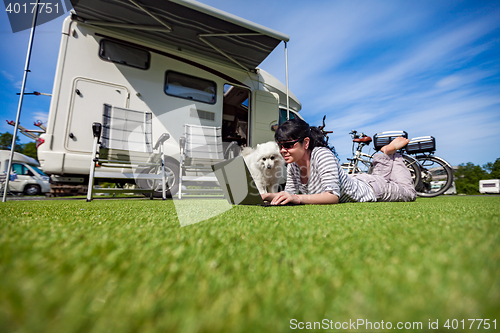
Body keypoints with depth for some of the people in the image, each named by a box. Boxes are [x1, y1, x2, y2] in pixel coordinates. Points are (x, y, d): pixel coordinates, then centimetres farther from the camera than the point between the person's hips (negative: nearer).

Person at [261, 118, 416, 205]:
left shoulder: (322, 155, -40)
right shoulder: (292, 165, -20)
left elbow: (333, 196, -46)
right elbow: (290, 193, -14)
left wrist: (299, 198, -58)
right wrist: (267, 196, -32)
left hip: (368, 188, -6)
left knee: (409, 192, 25)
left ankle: (390, 151, 31)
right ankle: (386, 155, 41)